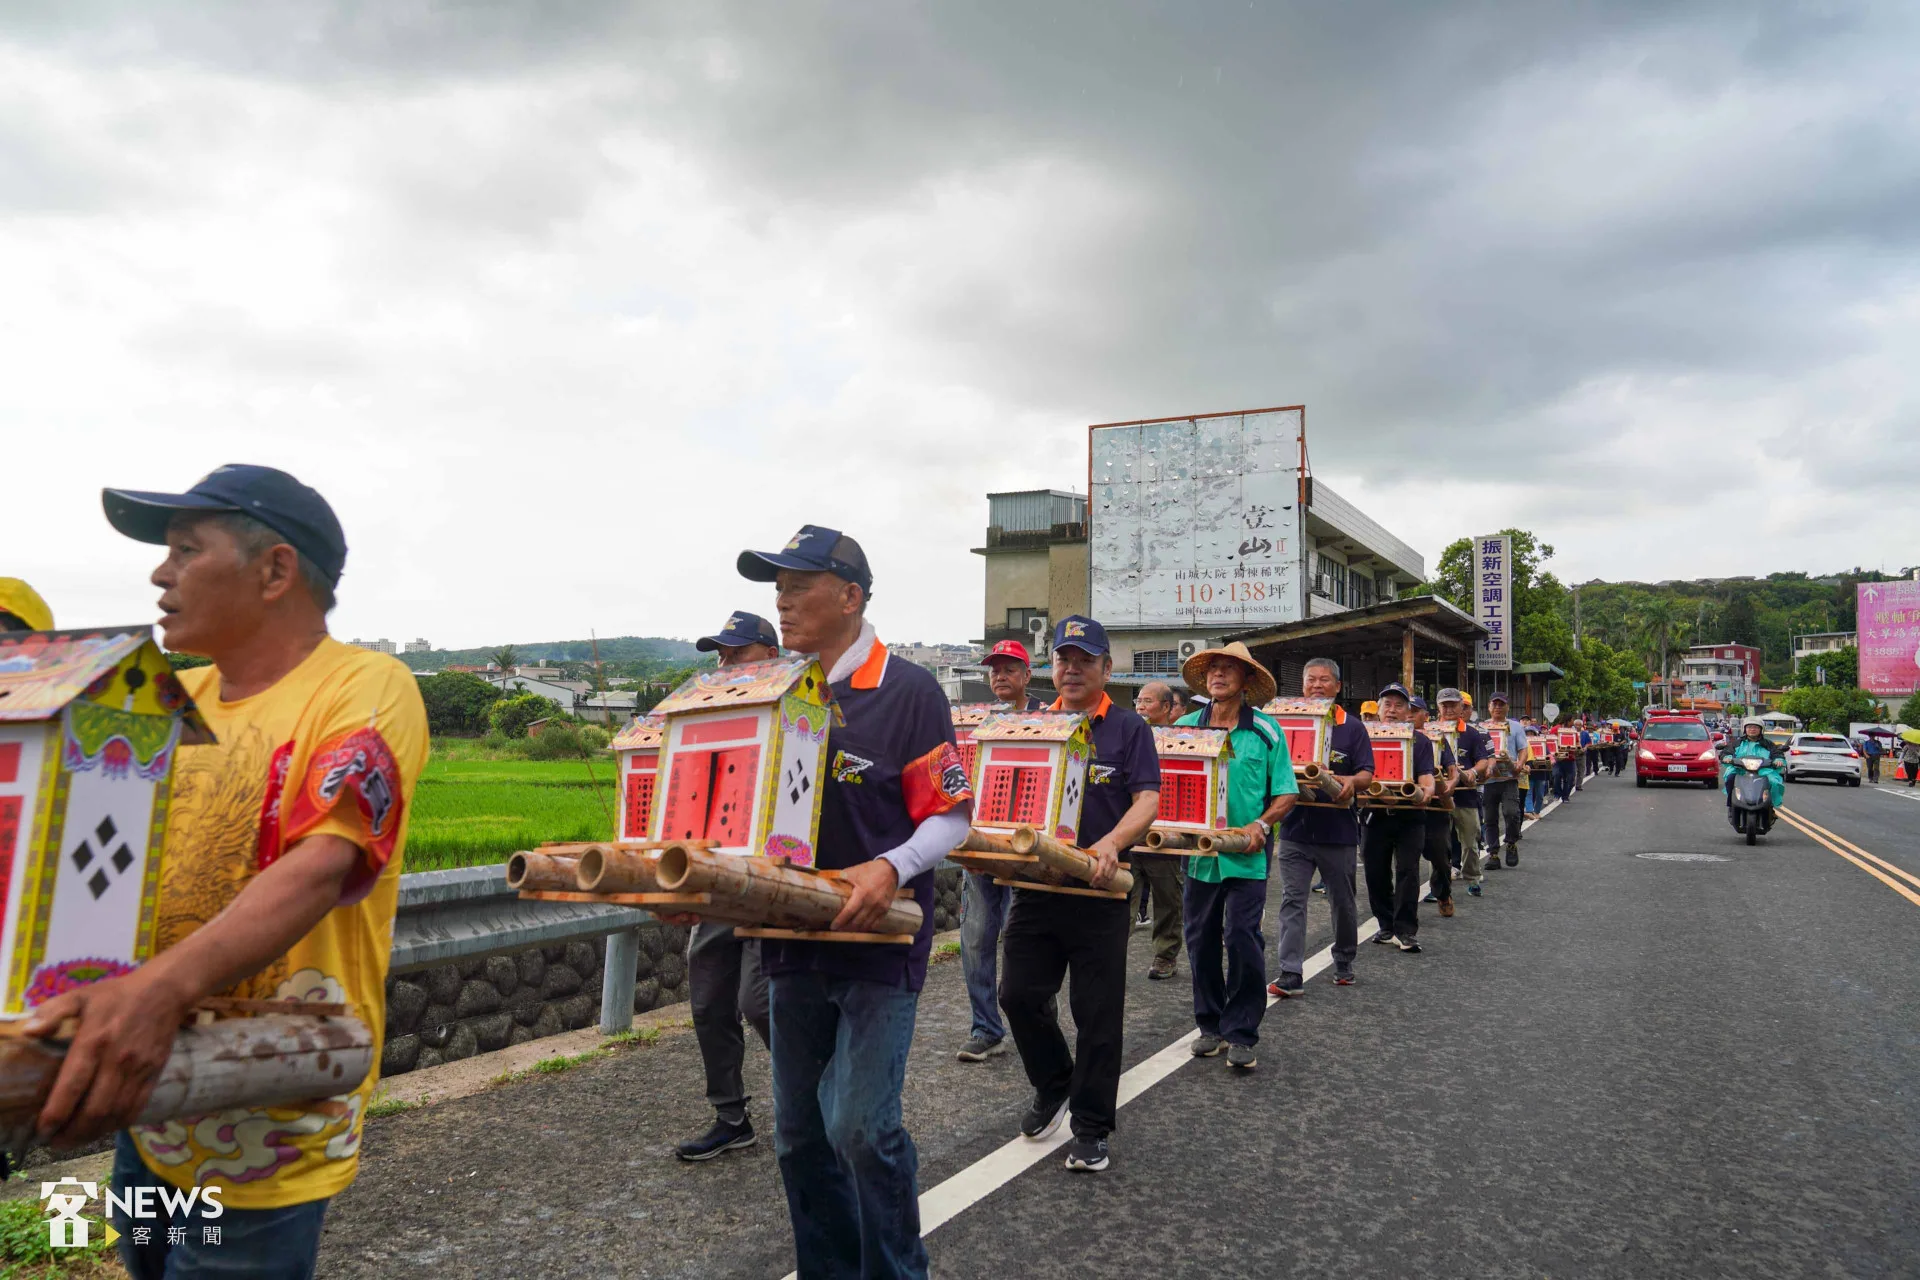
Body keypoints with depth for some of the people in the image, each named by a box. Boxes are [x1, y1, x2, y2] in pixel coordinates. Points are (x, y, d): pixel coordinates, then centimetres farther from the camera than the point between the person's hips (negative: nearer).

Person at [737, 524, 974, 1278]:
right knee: (799, 1134, 13)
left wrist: (891, 869, -26)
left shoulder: (908, 691, -10)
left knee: (862, 1126, -9)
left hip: (878, 941, -6)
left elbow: (952, 816, -9)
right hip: (793, 942, 6)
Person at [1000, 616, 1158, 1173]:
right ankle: (1054, 1086, 33)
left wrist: (1110, 845, -29)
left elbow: (1147, 801, -11)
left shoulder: (1128, 728, -1)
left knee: (1097, 1011, 4)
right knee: (1019, 994, 6)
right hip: (1035, 882, 4)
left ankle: (1091, 1127, 19)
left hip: (1098, 891, -4)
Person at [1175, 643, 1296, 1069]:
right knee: (1201, 939, 10)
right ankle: (1210, 1024, 26)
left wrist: (1260, 825, -15)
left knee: (1242, 939, -6)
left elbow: (1287, 792, 1)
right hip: (1198, 849, 3)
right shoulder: (1184, 726, 7)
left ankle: (1242, 1034, 9)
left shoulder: (1266, 731, 1)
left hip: (1247, 855, -3)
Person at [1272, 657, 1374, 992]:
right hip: (1296, 827, 1)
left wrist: (1352, 782, -25)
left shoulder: (1352, 728, 3)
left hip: (1338, 829, 0)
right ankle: (1291, 975, -4)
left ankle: (1344, 963, 33)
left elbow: (1367, 773, -3)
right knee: (1292, 901, -4)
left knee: (1342, 901, 13)